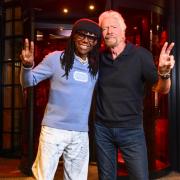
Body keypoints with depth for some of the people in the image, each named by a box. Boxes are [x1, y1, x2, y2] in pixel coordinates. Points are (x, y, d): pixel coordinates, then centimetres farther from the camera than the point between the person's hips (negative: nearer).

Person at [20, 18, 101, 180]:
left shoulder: (96, 66, 6)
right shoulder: (56, 58, -5)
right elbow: (28, 82, -3)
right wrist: (27, 66, -23)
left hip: (81, 134, 4)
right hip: (54, 130, -3)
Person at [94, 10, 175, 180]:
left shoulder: (140, 54, -10)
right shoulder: (98, 57, -2)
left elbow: (161, 89, -8)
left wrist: (164, 73, -30)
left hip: (131, 130, -2)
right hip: (102, 129, 3)